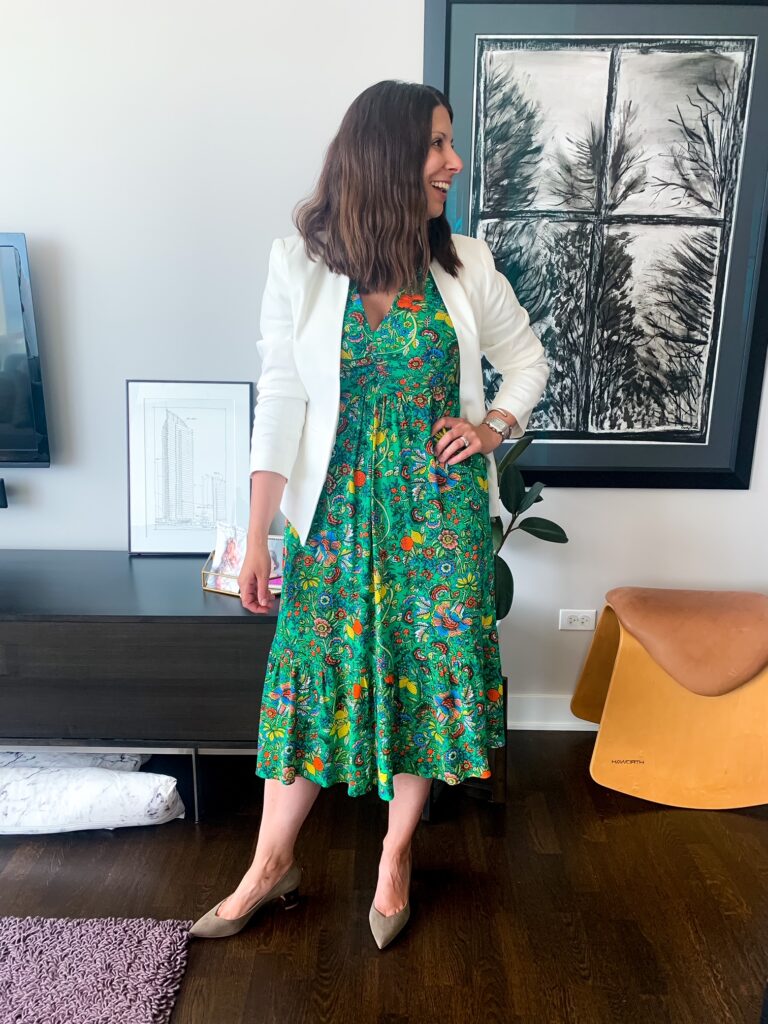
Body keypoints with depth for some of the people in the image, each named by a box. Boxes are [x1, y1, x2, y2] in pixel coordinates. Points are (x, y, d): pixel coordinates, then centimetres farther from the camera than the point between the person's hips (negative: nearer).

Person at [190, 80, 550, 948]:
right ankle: (272, 864, 31)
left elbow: (528, 362, 15)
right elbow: (280, 402, -6)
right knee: (312, 674, 7)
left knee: (429, 672, 10)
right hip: (338, 509, -1)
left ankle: (396, 855, 35)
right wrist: (258, 538, -7)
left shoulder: (466, 266, 1)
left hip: (442, 510, 2)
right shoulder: (300, 264, -5)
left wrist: (494, 426, -4)